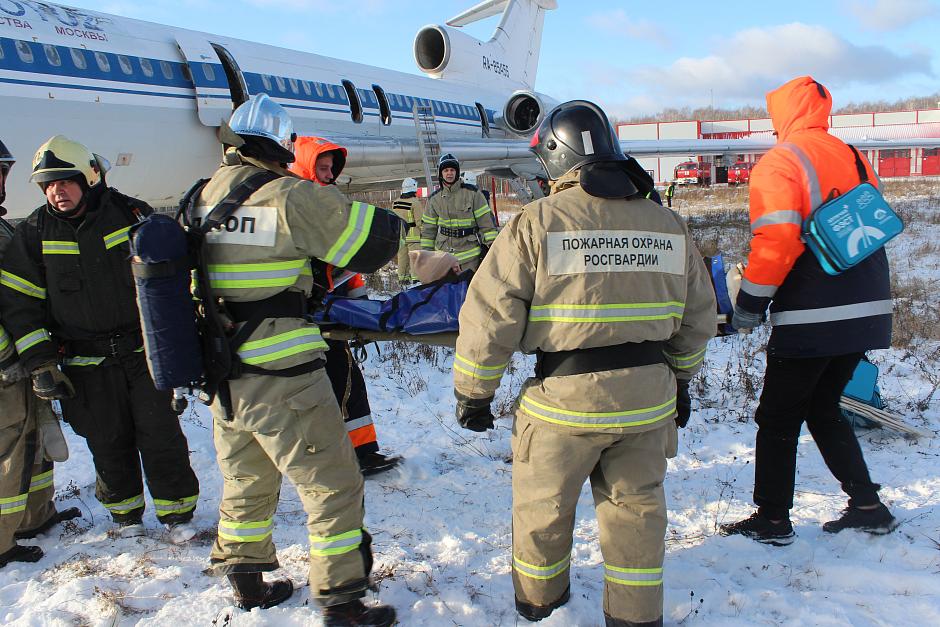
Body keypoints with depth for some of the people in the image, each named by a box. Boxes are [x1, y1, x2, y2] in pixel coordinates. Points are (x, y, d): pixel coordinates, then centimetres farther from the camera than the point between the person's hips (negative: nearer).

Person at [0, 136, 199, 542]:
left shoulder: (130, 215, -4)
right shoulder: (34, 233, -1)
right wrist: (40, 364, -4)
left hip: (144, 350, -1)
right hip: (86, 362, 1)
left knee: (160, 434, 0)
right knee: (108, 443, 8)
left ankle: (177, 512, 16)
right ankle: (125, 513, 29)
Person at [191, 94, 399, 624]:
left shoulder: (202, 201, 7)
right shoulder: (292, 197, -15)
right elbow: (378, 238, -10)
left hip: (223, 378, 8)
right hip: (283, 381, -8)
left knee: (247, 481, 24)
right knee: (334, 487, 5)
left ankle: (247, 585, 39)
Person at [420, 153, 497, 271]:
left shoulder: (472, 193, -3)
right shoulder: (434, 199, 6)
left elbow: (486, 221, -3)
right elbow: (428, 228, 11)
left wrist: (491, 245, -7)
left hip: (469, 252, -2)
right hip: (444, 252, 3)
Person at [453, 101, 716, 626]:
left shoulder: (537, 222, -10)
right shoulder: (669, 224, 5)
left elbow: (490, 316, -11)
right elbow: (697, 319, 14)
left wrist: (473, 392, 0)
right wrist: (681, 381, 27)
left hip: (565, 398, -3)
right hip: (647, 399, 4)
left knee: (543, 506, 18)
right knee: (636, 508, 18)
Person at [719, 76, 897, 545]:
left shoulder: (779, 162, -10)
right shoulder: (853, 159, 13)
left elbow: (775, 242, -20)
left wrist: (749, 302, -12)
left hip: (810, 317, -7)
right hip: (867, 312, 8)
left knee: (778, 418, 5)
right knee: (823, 408, 21)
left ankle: (772, 520, 11)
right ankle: (867, 505, 22)